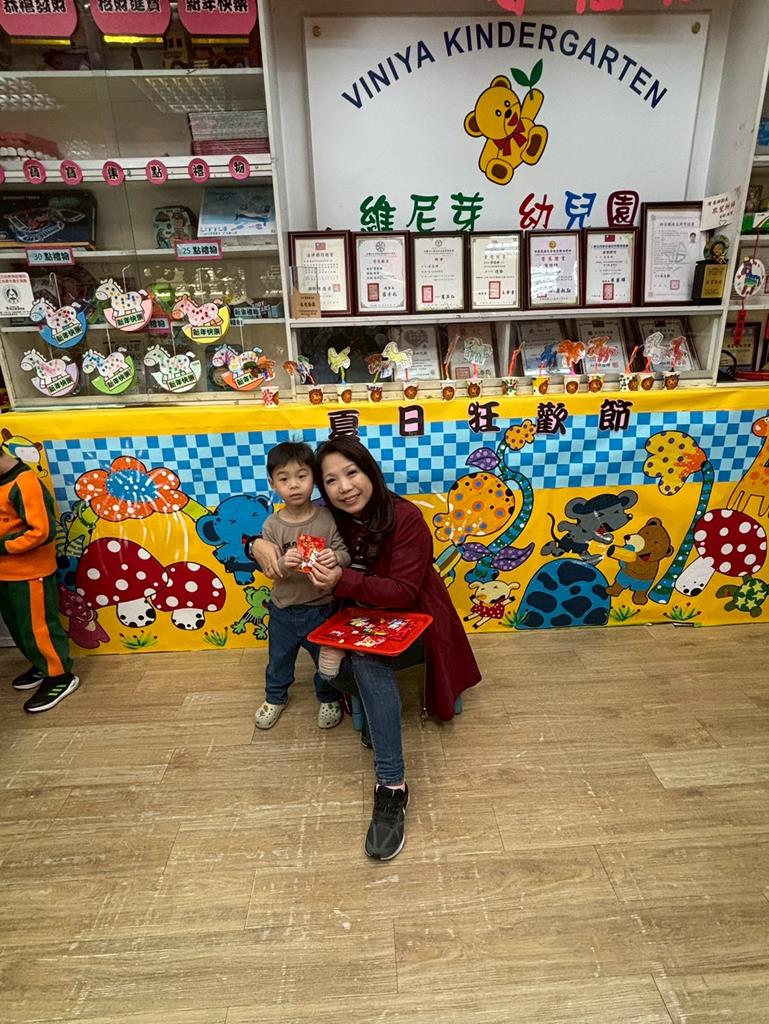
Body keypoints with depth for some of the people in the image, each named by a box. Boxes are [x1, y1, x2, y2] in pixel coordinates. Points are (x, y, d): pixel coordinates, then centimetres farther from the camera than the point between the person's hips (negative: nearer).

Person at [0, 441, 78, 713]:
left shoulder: (24, 483, -21)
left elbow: (42, 531, -26)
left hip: (30, 572, -9)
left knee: (37, 627, 2)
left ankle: (60, 677, 17)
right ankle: (42, 666, 37)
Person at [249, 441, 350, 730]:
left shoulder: (327, 518, -13)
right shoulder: (272, 525, -11)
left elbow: (345, 554, -10)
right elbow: (269, 570, -13)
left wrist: (335, 557, -33)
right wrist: (284, 563, -35)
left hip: (322, 607, -1)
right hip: (284, 610, 1)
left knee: (327, 660, 17)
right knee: (279, 660, 24)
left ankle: (329, 698, 46)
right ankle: (275, 697, 51)